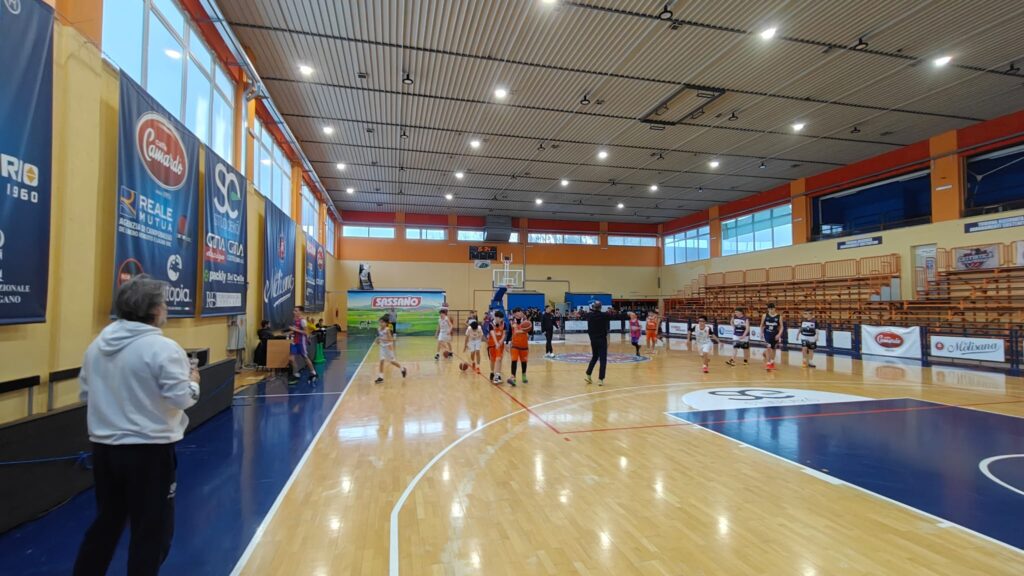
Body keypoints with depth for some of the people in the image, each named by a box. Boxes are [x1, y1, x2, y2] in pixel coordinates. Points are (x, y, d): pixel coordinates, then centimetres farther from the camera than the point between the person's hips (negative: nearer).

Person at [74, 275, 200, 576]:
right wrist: (193, 380, -1)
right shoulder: (162, 347, -19)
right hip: (149, 451, -7)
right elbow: (182, 398, -19)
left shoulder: (97, 345, 4)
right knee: (152, 532, 9)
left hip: (104, 448, 7)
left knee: (105, 523, 24)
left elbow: (86, 394, 13)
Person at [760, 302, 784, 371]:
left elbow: (782, 327, -4)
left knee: (773, 349, 15)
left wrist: (779, 334, -15)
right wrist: (761, 333, 4)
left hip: (775, 335, 1)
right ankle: (768, 363, -9)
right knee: (768, 347, -14)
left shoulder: (779, 316, -7)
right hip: (767, 334, -1)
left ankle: (772, 362, 34)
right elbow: (762, 325, 7)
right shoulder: (765, 315, -5)